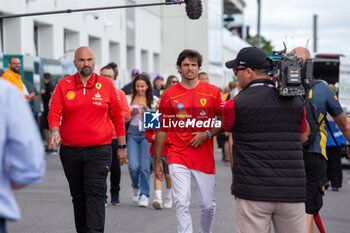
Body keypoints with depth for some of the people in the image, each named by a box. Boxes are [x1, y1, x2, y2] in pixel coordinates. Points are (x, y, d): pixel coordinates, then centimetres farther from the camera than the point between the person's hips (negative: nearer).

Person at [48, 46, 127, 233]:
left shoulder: (106, 85, 3)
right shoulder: (64, 85, 4)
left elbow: (118, 116, 8)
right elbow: (54, 112, -3)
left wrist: (122, 146, 8)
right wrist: (55, 132, -24)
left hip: (99, 150, -2)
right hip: (70, 151, 2)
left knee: (95, 193, -14)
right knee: (78, 195, 14)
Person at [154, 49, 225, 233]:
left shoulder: (212, 92, 2)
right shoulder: (169, 95, 3)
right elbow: (162, 129, 8)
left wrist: (207, 134, -11)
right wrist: (157, 161, 7)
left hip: (204, 156, 1)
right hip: (178, 156, 0)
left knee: (208, 204, 7)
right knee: (182, 202, -12)